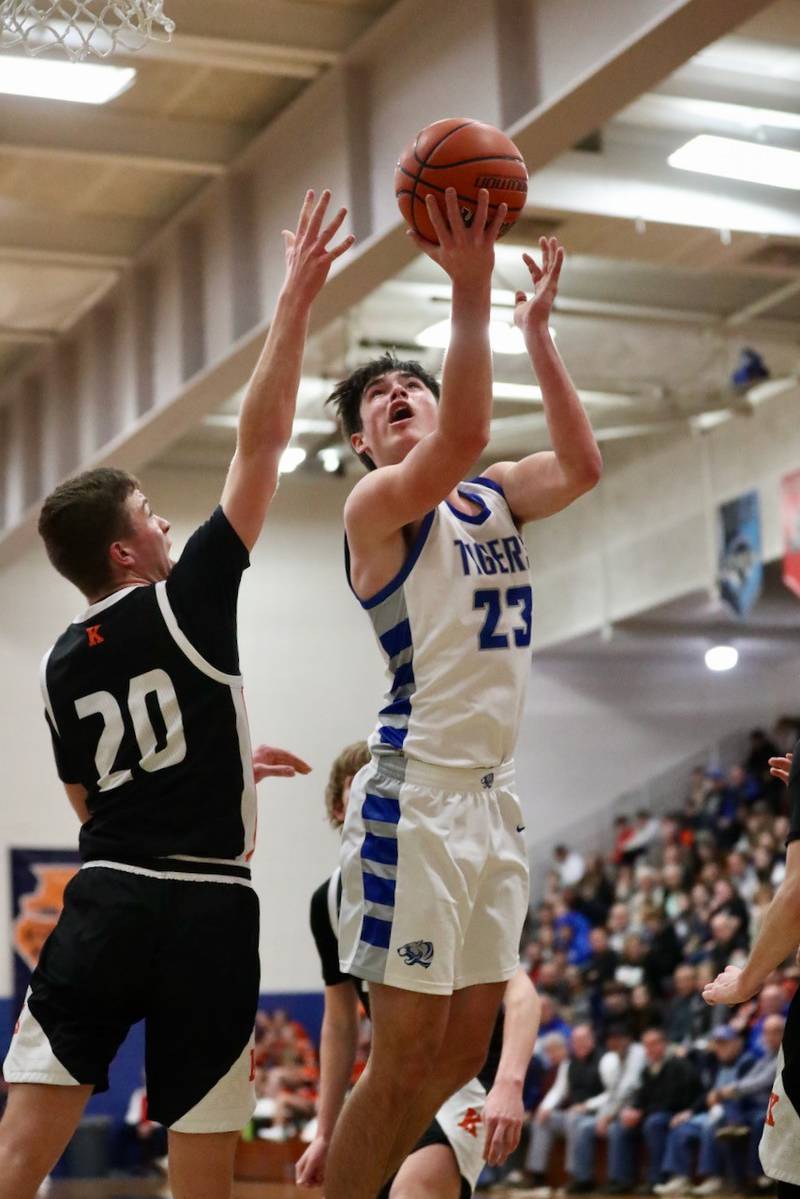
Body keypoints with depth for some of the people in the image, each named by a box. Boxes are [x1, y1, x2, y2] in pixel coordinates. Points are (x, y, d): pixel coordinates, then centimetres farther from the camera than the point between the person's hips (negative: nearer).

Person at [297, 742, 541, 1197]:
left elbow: (520, 992, -26)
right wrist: (325, 1135, 10)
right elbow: (340, 1023, 12)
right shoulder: (331, 901, 2)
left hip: (467, 1071, -7)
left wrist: (509, 1084, -43)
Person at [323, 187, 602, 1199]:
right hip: (417, 792, -8)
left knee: (464, 1053, 10)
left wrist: (536, 329, 0)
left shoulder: (493, 497, 17)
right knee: (406, 1053, -7)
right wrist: (469, 292, -28)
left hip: (492, 794, 8)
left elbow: (582, 465, -1)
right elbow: (462, 438, -25)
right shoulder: (376, 503, -5)